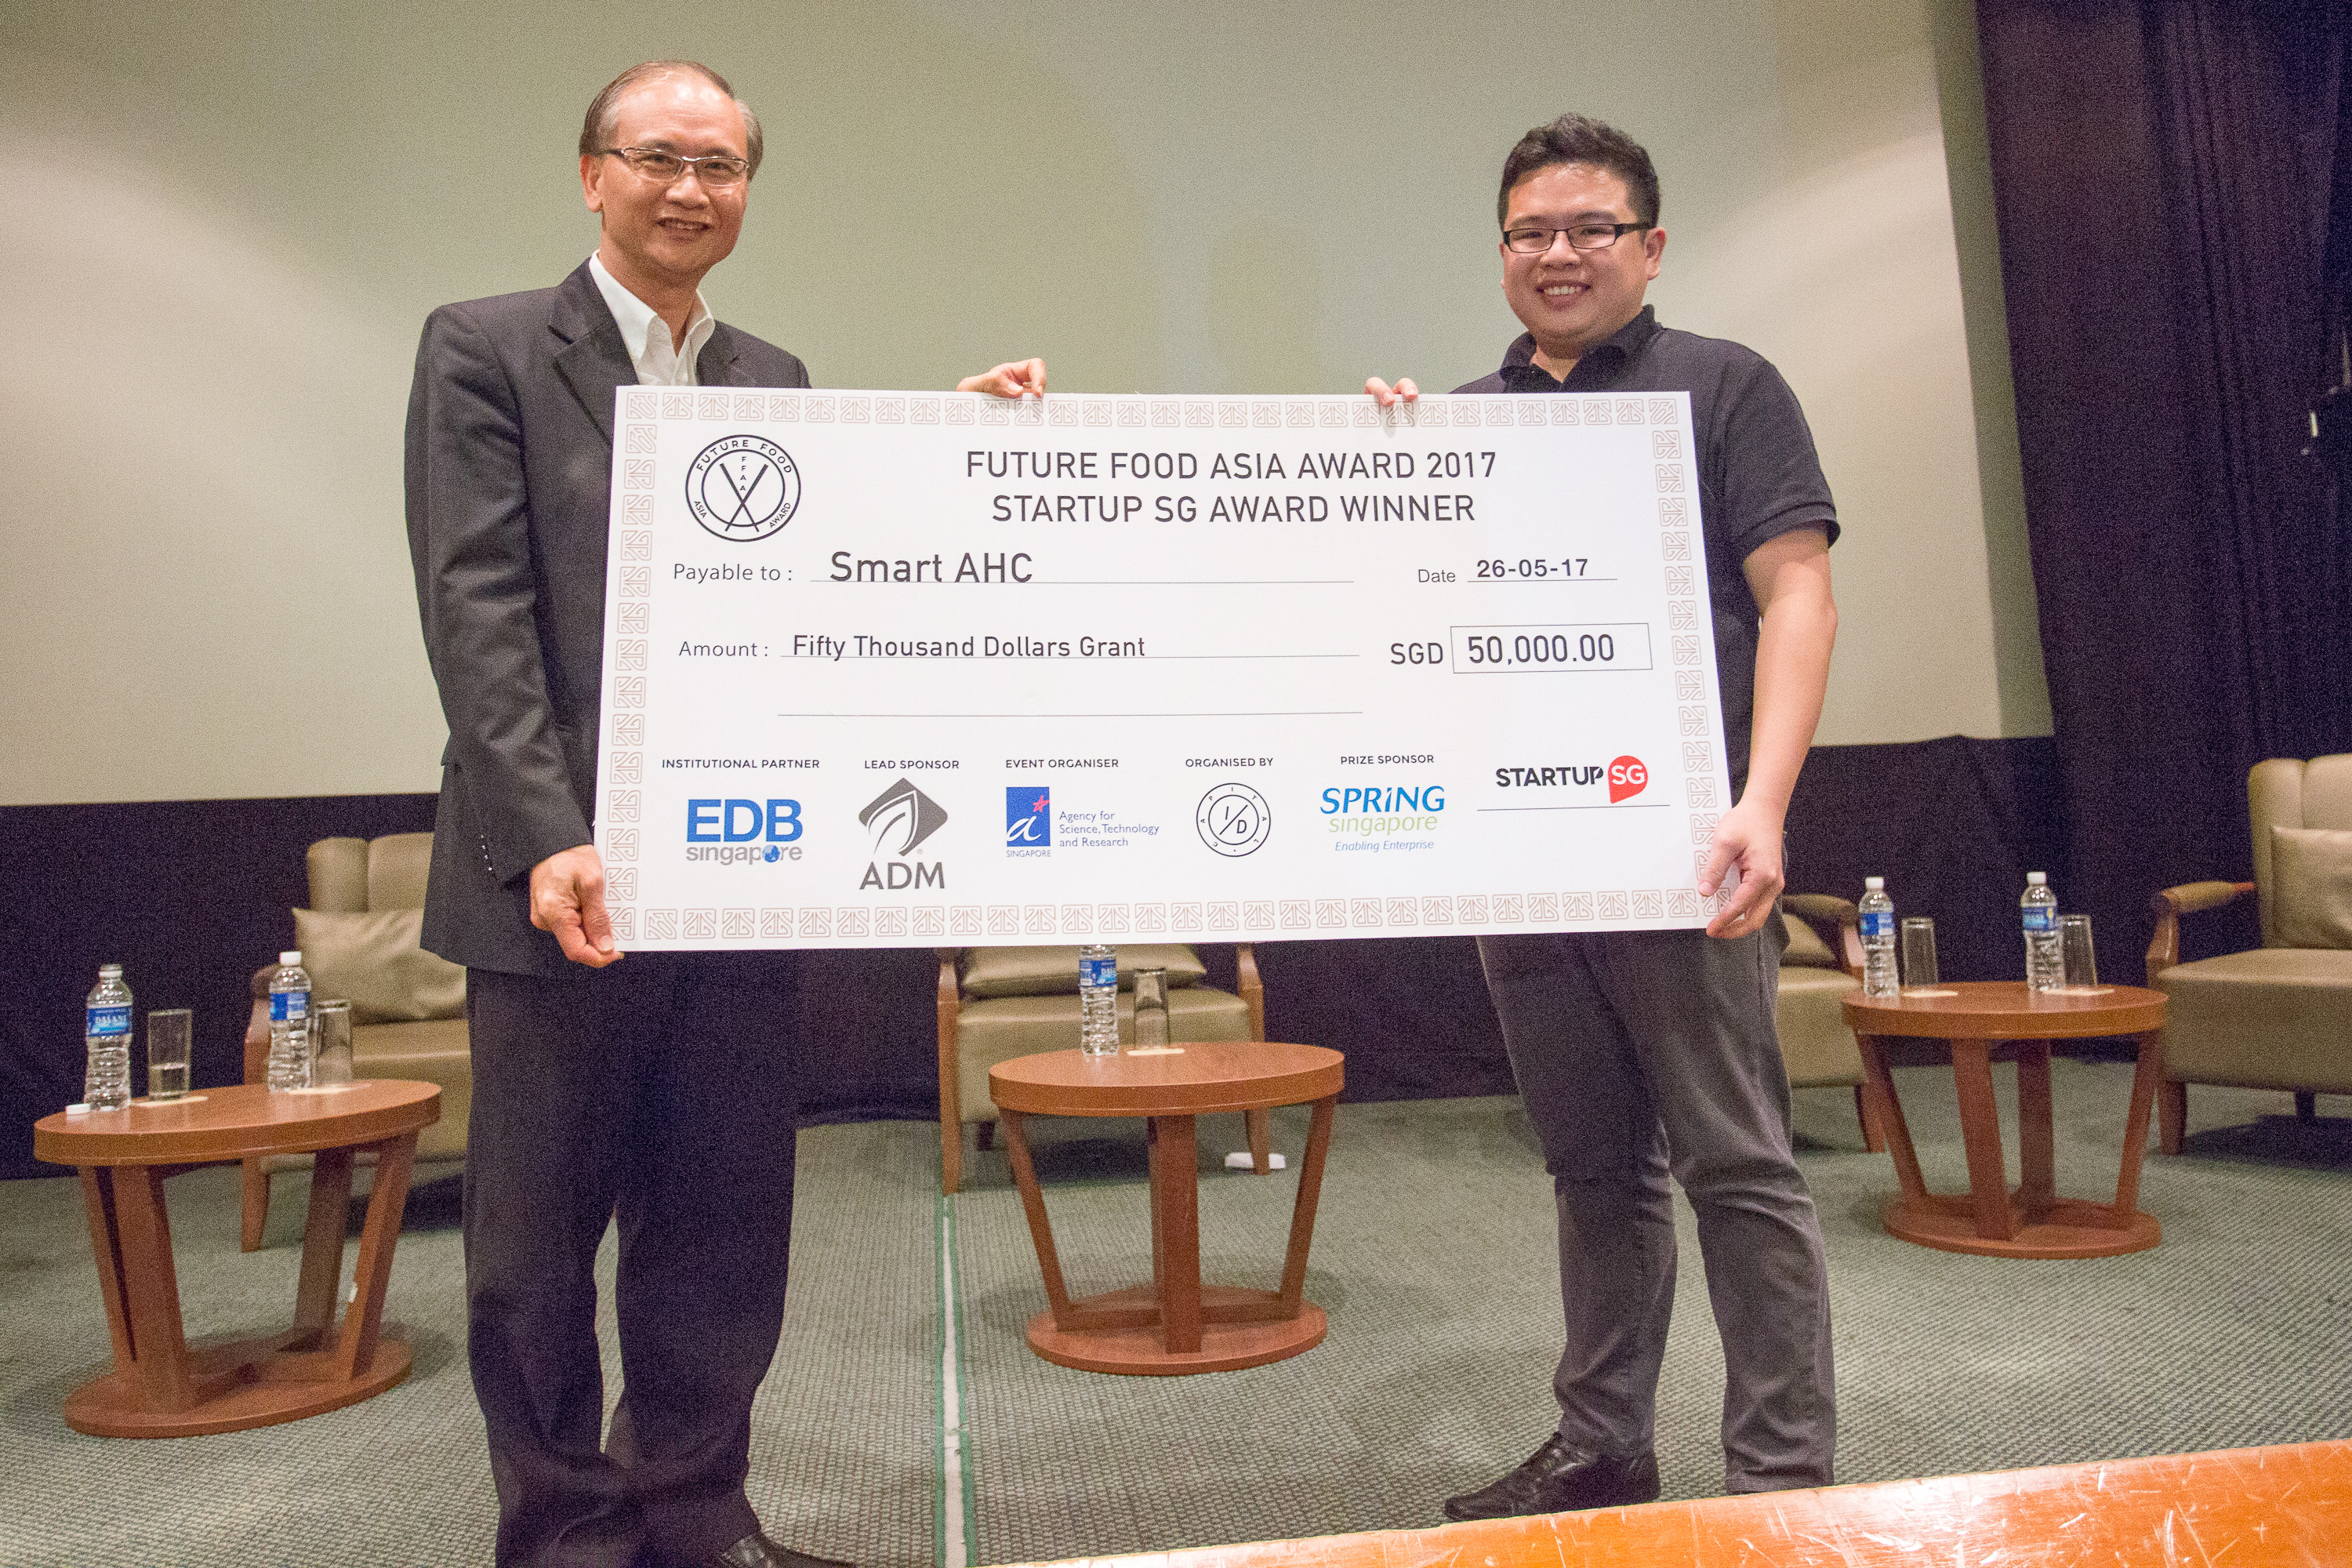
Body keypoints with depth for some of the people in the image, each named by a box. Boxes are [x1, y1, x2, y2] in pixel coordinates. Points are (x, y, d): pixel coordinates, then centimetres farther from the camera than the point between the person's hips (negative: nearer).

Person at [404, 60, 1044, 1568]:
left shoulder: (775, 381, 15)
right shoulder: (484, 349, 1)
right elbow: (477, 608, -9)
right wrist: (551, 838, -19)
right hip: (562, 876, -4)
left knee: (722, 1224, 12)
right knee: (538, 1234, 9)